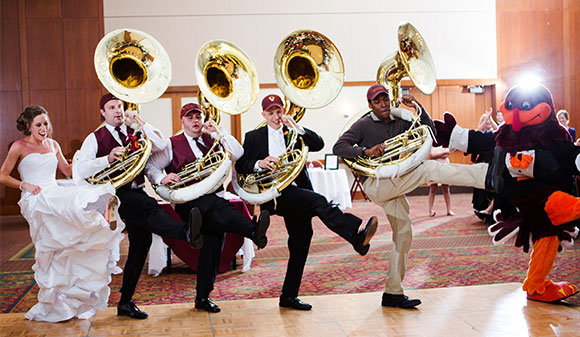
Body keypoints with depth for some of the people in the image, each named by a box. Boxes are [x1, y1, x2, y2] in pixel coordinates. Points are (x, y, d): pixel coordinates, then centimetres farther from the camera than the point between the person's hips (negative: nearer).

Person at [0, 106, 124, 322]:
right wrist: (24, 185, -11)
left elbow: (68, 170, 22)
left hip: (57, 196, 6)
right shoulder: (19, 147, 4)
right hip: (36, 200, -6)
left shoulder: (53, 145, 19)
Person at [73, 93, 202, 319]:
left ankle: (126, 302, 8)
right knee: (148, 205, -35)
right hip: (114, 194, -5)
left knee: (141, 242, -2)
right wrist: (107, 159, -22)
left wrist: (139, 123, -2)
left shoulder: (133, 133, 17)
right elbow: (78, 171, -9)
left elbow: (162, 145, 3)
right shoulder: (95, 138, 4)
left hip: (136, 191, 5)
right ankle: (186, 233, -60)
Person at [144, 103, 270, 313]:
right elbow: (150, 166, 6)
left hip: (214, 197, 4)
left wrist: (219, 132, 4)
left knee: (214, 236, -11)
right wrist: (161, 178, -15)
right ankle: (253, 230, -59)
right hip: (188, 200, -4)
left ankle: (203, 296, -4)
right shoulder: (172, 145, 12)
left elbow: (238, 154, 8)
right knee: (218, 206, -35)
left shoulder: (212, 141, 20)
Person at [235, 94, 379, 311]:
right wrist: (259, 164, -13)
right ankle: (357, 237, -45)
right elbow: (239, 165, 6)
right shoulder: (253, 137, 14)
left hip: (296, 192, 5)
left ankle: (289, 296, 13)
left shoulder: (294, 133, 19)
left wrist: (297, 127, -8)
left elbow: (319, 144, 2)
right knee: (318, 201, -30)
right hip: (274, 194, -4)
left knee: (300, 242, 2)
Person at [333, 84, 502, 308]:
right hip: (375, 184, -7)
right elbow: (338, 147, -10)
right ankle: (486, 176, -37)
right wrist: (366, 151, -25)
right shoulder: (364, 125, -1)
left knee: (403, 235, 6)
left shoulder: (400, 122, 14)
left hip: (394, 185, 7)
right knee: (430, 168, -23)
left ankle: (393, 293, 13)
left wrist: (418, 108, -2)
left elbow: (430, 132, 10)